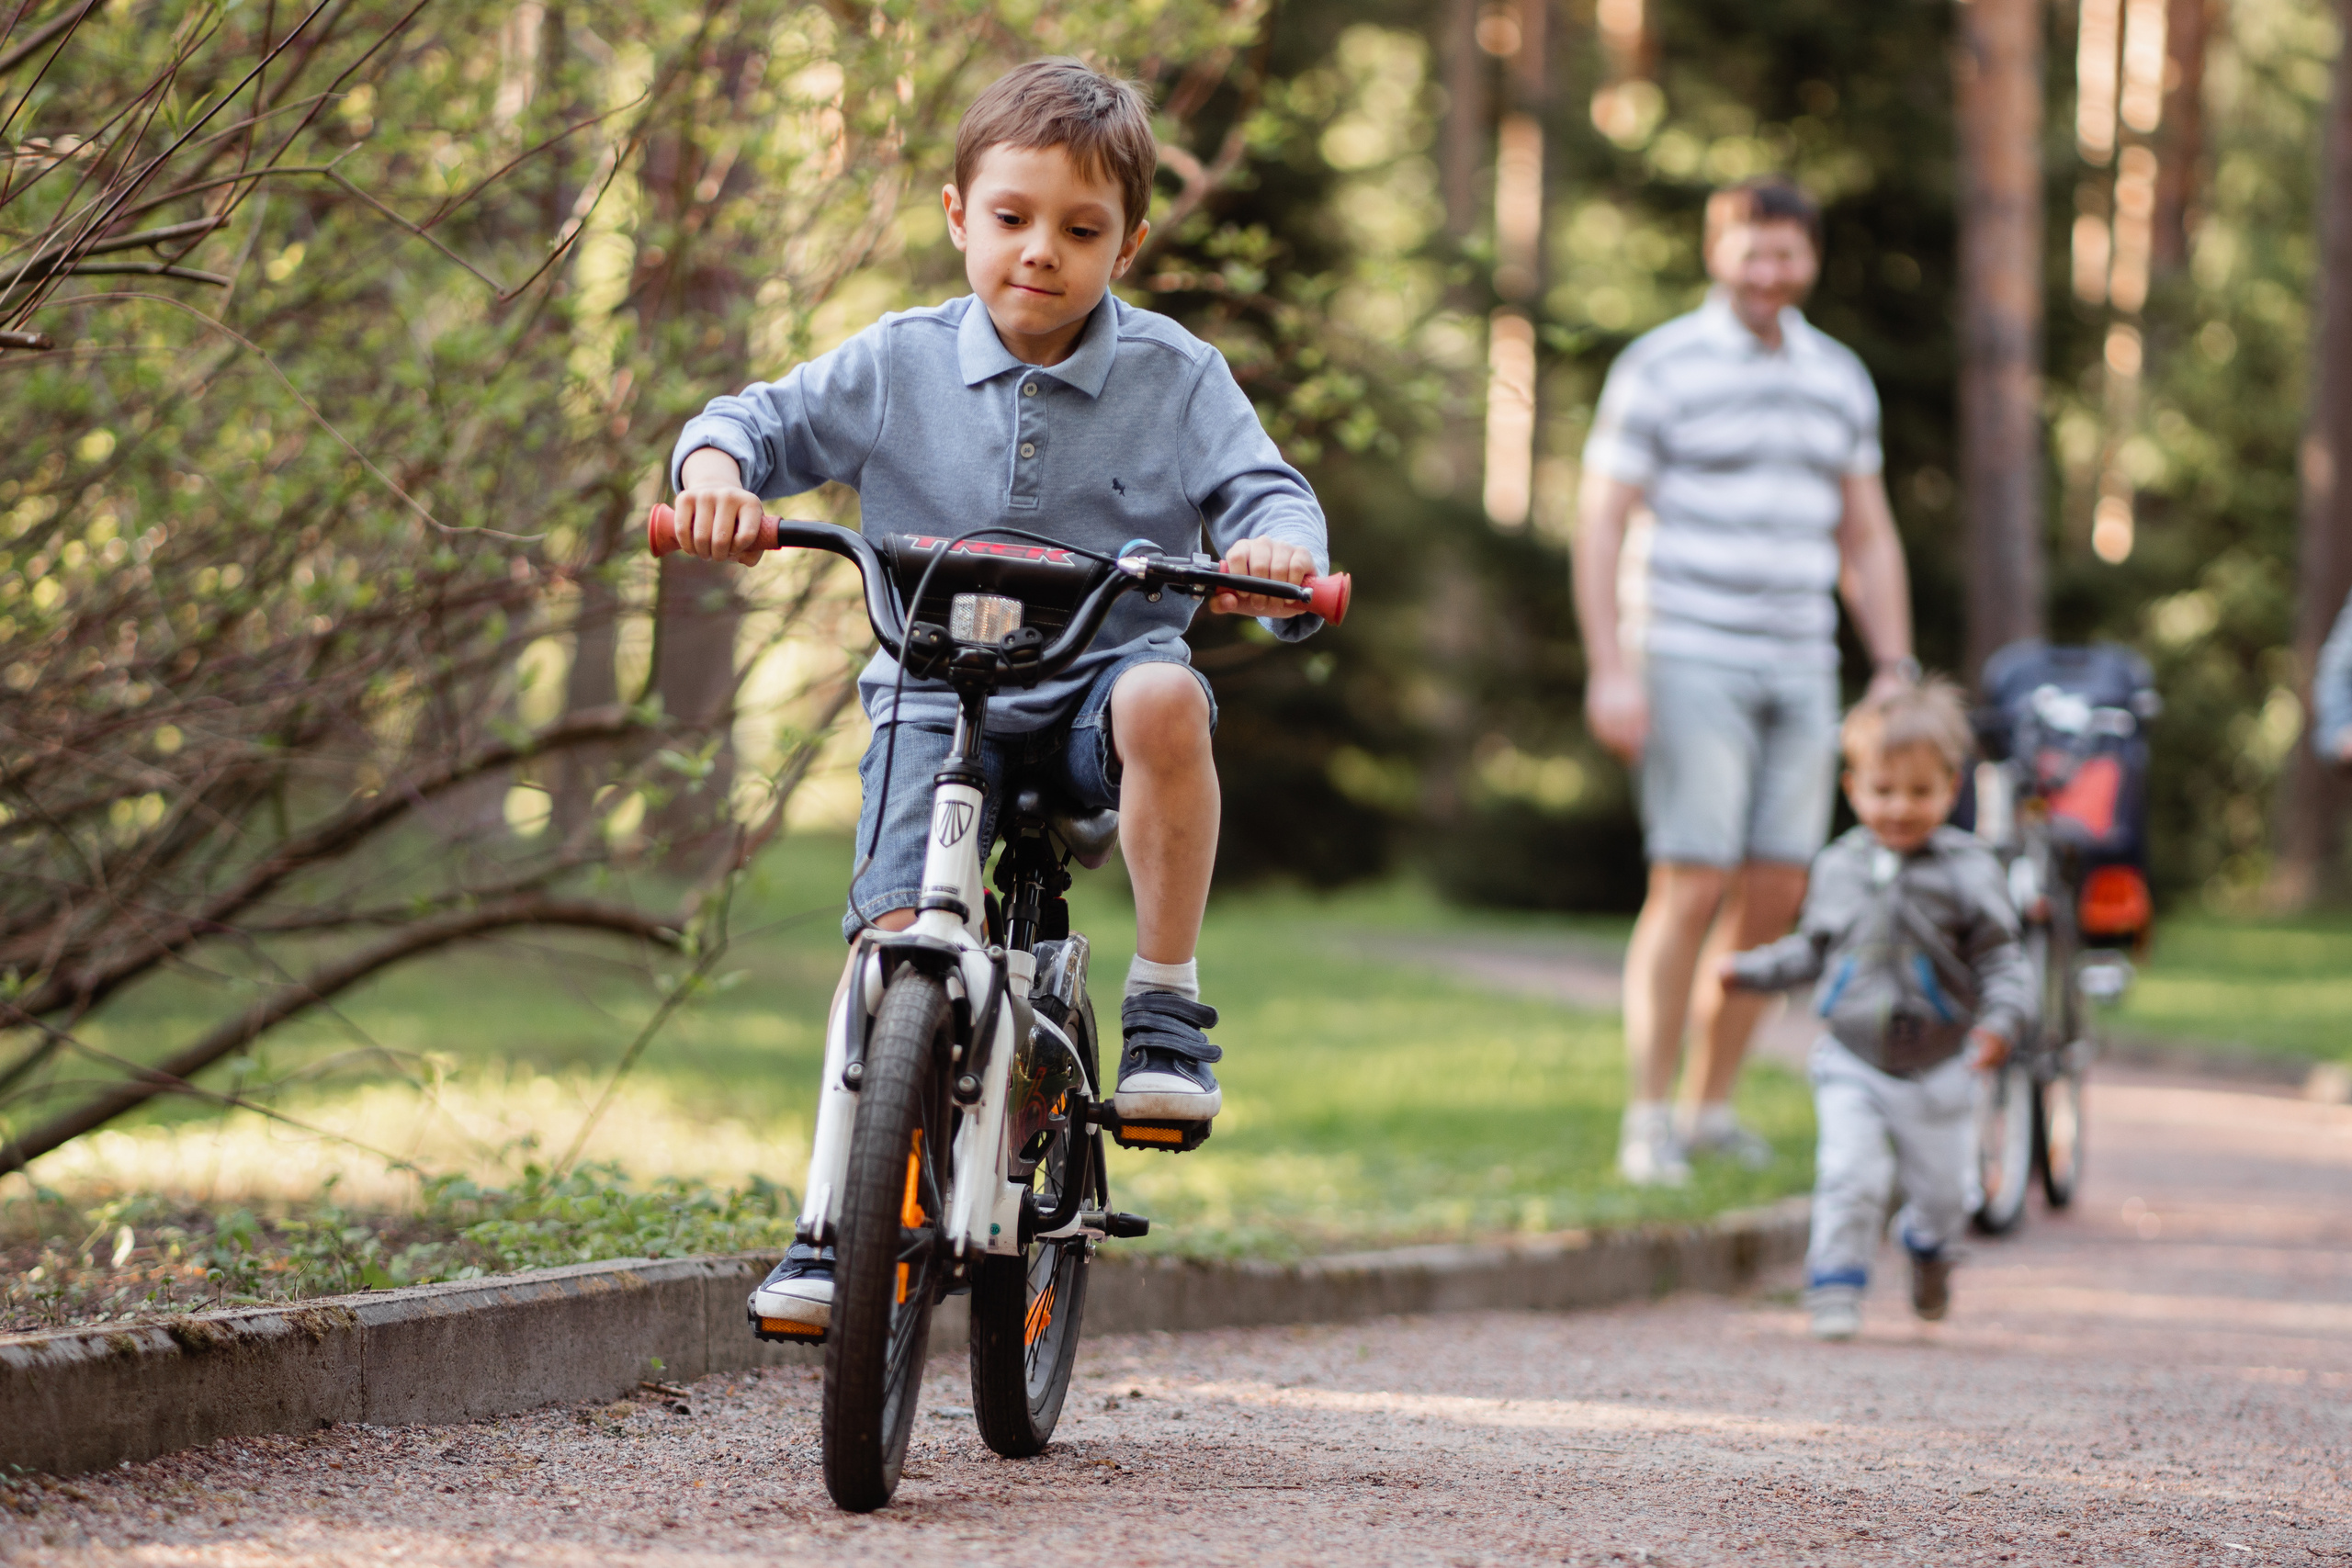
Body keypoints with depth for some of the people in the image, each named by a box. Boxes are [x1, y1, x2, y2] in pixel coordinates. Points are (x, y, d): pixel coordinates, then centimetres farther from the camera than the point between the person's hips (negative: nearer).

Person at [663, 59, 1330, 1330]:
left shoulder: (1175, 378, 1)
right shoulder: (897, 366, 2)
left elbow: (1263, 495, -4)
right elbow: (765, 421, 6)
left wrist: (1276, 551, -29)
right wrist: (716, 467, -18)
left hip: (1099, 679, -1)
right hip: (937, 697, 1)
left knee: (1163, 698, -37)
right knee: (894, 927, -20)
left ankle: (1166, 997, -19)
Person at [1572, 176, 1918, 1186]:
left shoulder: (1838, 378, 14)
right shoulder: (1659, 369, -3)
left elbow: (1867, 539, 19)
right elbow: (1600, 522, -5)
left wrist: (1895, 669, 11)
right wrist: (1609, 669, -12)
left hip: (1801, 674, 5)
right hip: (1691, 669, -5)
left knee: (1775, 895, 3)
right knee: (1690, 886, -11)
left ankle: (1710, 1106, 14)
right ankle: (1648, 1123, -6)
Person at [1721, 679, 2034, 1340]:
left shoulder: (1968, 871, -8)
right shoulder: (1838, 869, 3)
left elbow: (2004, 962, -9)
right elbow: (1813, 949, 19)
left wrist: (2000, 1023, -26)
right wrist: (1751, 970, 12)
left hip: (1937, 1068, -1)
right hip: (1851, 1062, 1)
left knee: (1939, 1187, 12)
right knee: (1850, 1175, -16)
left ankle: (1929, 1248, 44)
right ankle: (1836, 1287, -5)